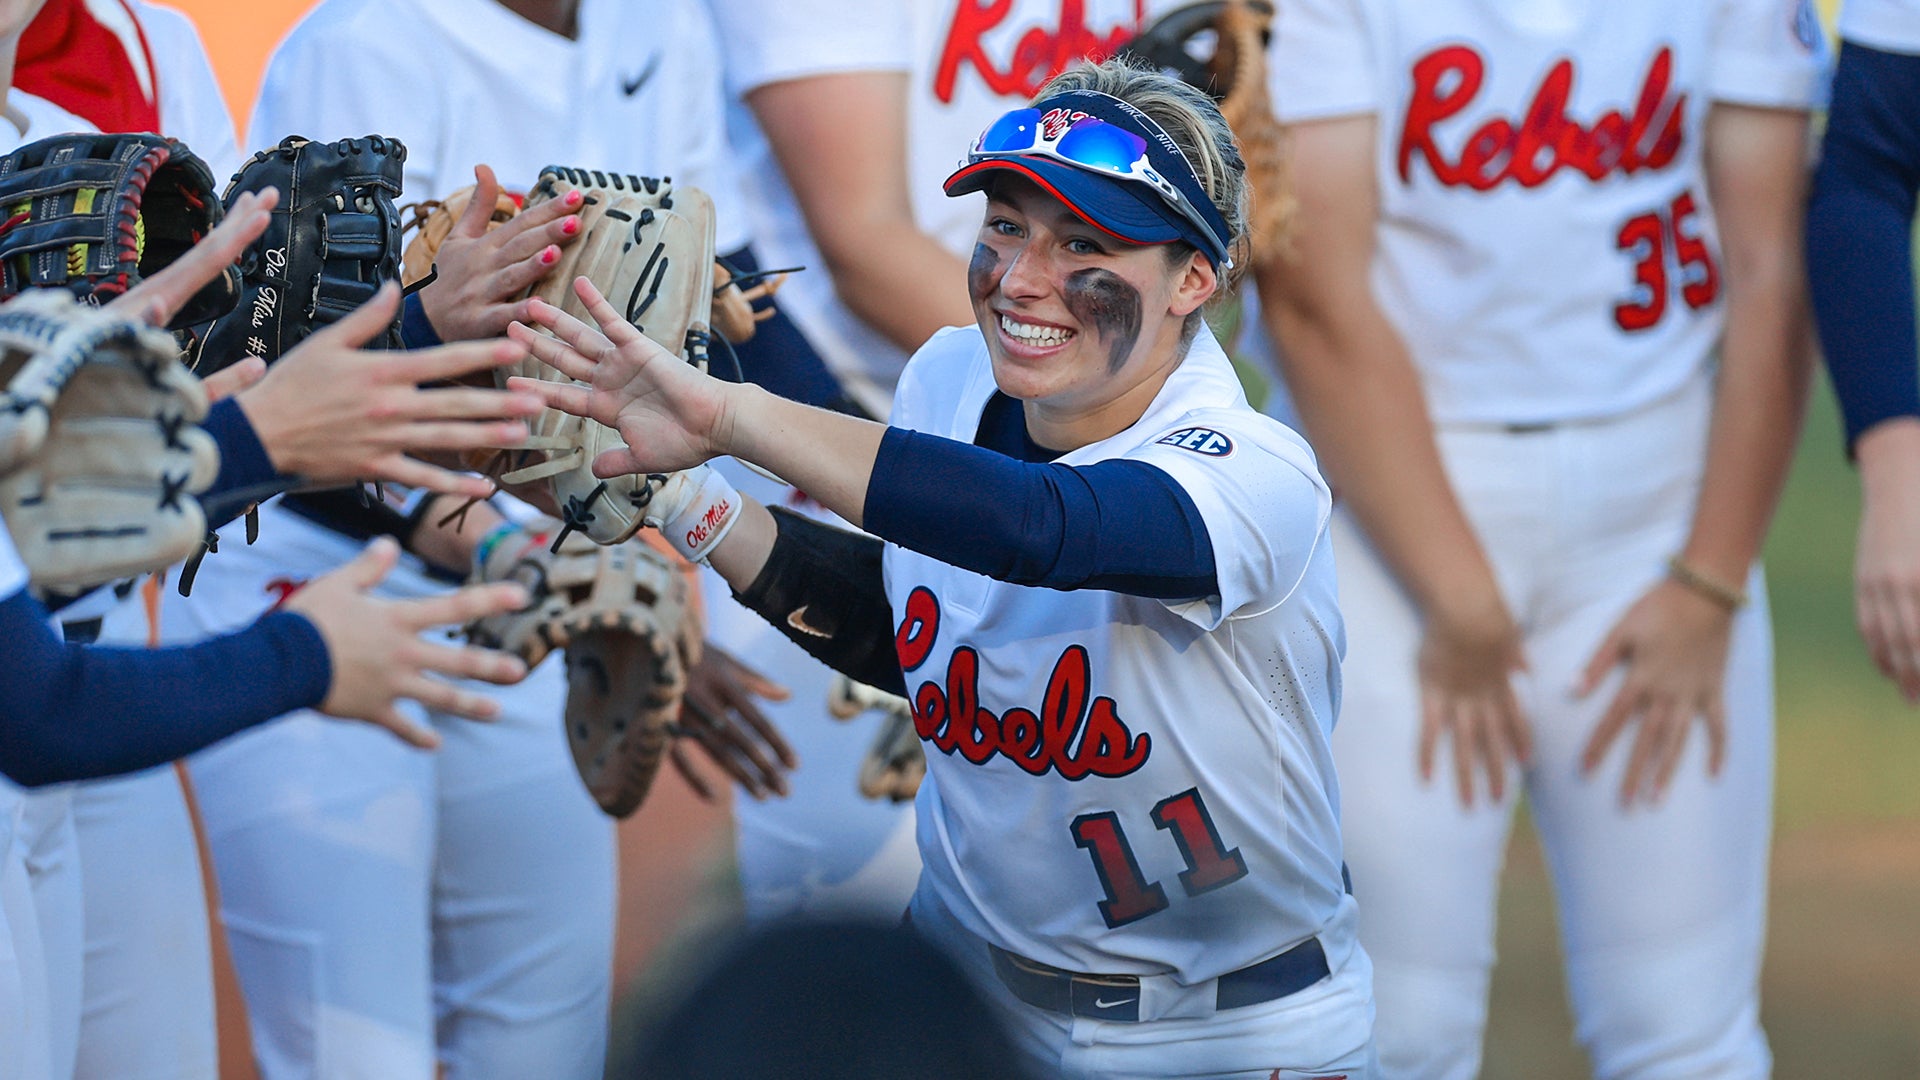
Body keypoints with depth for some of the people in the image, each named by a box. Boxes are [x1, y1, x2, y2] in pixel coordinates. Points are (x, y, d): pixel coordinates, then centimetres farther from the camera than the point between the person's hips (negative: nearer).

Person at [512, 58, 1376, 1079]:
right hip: (967, 984, 5)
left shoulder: (1257, 479, -26)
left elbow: (1036, 526, -45)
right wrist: (690, 502, -5)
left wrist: (727, 414, -45)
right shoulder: (947, 380, -5)